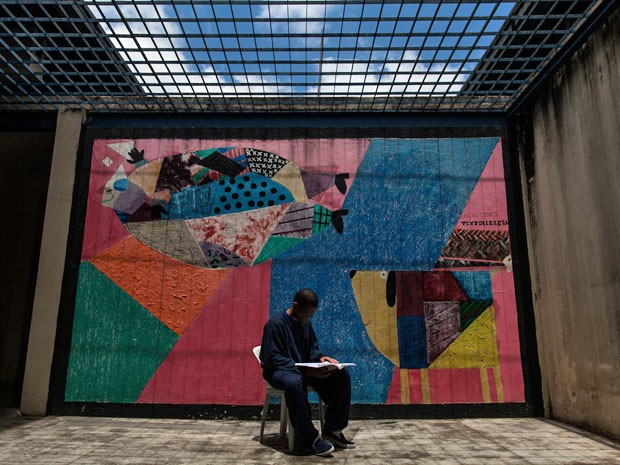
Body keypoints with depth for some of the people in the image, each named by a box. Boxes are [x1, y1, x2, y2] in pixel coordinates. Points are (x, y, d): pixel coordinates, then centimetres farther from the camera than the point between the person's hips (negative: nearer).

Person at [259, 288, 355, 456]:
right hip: (278, 371, -7)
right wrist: (305, 370, -29)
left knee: (341, 375, -12)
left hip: (303, 369, 7)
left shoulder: (306, 323, 7)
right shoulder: (275, 324, -16)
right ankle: (309, 439, -28)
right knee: (294, 382, -43)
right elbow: (273, 359, -21)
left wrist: (320, 357, -8)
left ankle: (332, 430, -4)